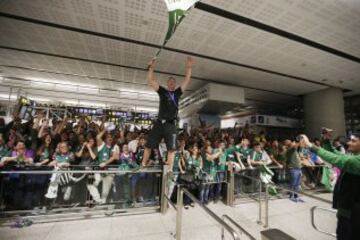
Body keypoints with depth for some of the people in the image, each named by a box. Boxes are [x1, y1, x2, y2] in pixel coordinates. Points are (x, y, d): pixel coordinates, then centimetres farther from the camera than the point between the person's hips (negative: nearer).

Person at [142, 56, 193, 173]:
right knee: (149, 145, 6)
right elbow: (150, 80, 6)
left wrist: (189, 67, 1)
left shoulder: (178, 92, 12)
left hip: (171, 124, 0)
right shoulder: (162, 91, 11)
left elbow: (187, 80, 8)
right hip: (159, 123, 1)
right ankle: (143, 165, 21)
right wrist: (151, 67, -2)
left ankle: (170, 170, 9)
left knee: (171, 148, -1)